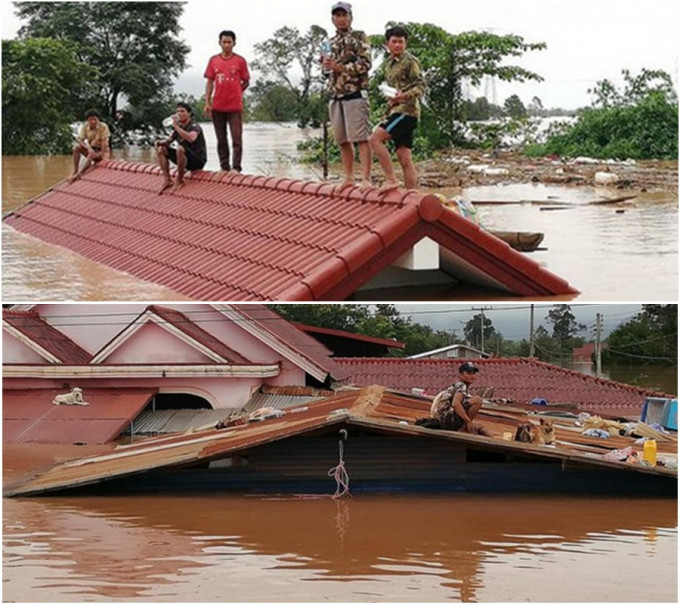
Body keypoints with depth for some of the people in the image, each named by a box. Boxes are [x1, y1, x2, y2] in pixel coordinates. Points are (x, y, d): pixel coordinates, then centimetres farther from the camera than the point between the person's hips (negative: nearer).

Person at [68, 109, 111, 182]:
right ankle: (75, 170, -23)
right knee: (76, 147, -21)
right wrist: (88, 148, -32)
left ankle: (78, 174, -41)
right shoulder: (85, 127, -7)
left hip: (102, 151, -4)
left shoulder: (103, 127, -18)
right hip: (91, 149, 5)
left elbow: (104, 142, -21)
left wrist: (102, 156, -27)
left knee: (91, 155, -36)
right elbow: (79, 139, -14)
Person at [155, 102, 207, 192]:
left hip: (198, 160, -8)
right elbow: (168, 141, 13)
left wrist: (176, 126, -35)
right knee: (161, 149, 0)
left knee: (180, 148, -36)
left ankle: (179, 181, -20)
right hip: (186, 161, 8)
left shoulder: (194, 127, -15)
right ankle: (167, 180, -5)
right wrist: (160, 142, -11)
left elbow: (191, 138, -38)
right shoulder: (178, 128, 9)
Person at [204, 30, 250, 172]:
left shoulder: (240, 61, 0)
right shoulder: (213, 60, 7)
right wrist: (207, 103, 2)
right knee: (221, 139, 8)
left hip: (235, 106, -3)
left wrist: (234, 93, 0)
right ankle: (224, 167, 15)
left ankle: (236, 168, -2)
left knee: (237, 139, -5)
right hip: (217, 107, 3)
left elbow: (246, 82, 7)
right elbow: (209, 82, 8)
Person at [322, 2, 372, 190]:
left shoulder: (359, 37, 0)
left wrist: (340, 67, -15)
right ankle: (348, 177, 15)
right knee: (342, 140, 8)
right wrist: (326, 65, 2)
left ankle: (366, 178, -14)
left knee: (361, 138, -11)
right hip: (335, 96, 7)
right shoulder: (331, 42, 19)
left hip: (355, 94, -7)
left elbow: (365, 64, -10)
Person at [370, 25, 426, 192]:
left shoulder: (410, 61, -5)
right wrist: (389, 101, 19)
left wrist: (404, 96, -27)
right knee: (404, 158, 4)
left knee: (375, 138, -20)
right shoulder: (389, 63, 20)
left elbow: (421, 86, -12)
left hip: (406, 110, -8)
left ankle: (391, 179, -17)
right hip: (396, 110, 8)